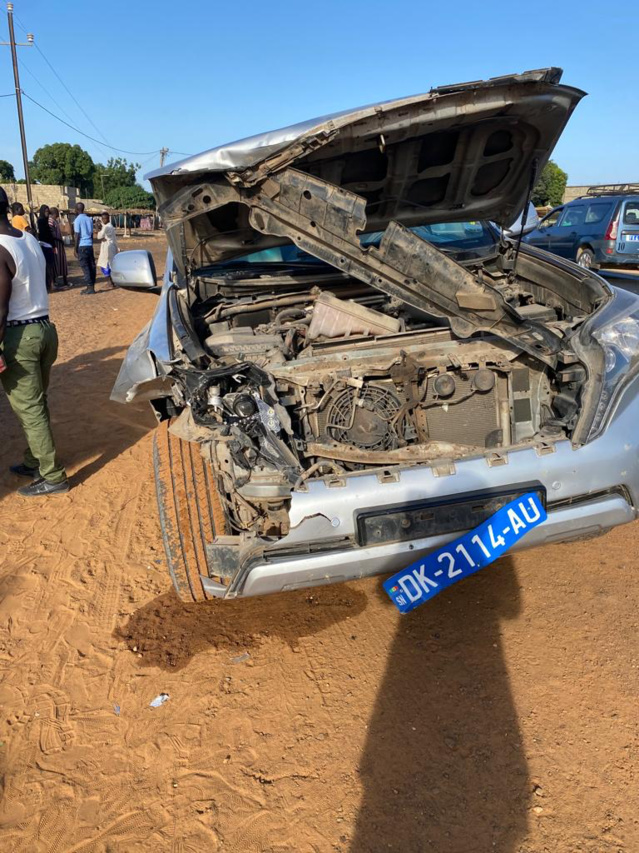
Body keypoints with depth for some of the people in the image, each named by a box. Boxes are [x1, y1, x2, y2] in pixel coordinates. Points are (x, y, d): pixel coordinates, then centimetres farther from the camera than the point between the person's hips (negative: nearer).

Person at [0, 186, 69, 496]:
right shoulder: (31, 240, 6)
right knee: (36, 405, 19)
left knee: (29, 410, 2)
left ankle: (53, 477, 9)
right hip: (44, 328, 8)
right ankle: (34, 462, 34)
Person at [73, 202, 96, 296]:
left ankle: (90, 288, -8)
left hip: (82, 246, -6)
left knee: (85, 267, -5)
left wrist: (75, 249, -6)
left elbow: (77, 236, -10)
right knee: (91, 266, 7)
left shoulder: (77, 220, -7)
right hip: (90, 245, 6)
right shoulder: (89, 219, 12)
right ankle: (91, 287, 11)